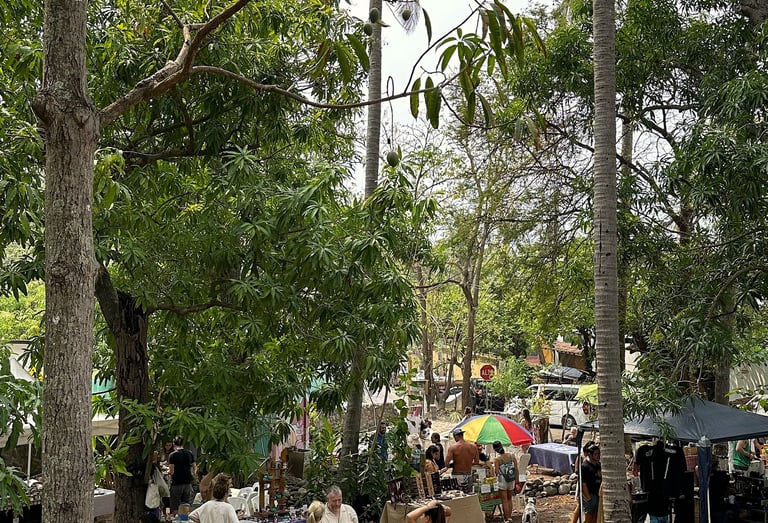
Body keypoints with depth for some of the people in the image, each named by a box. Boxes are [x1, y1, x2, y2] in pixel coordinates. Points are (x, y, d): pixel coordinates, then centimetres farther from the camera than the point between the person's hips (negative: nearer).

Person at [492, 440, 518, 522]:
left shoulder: (497, 459, -12)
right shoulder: (512, 456, -1)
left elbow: (496, 472, -17)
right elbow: (516, 470, 1)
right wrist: (517, 482, 7)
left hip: (502, 481, -4)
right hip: (511, 482, 4)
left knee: (504, 501, 4)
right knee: (509, 499, 20)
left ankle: (506, 519, 6)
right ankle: (510, 517, 25)